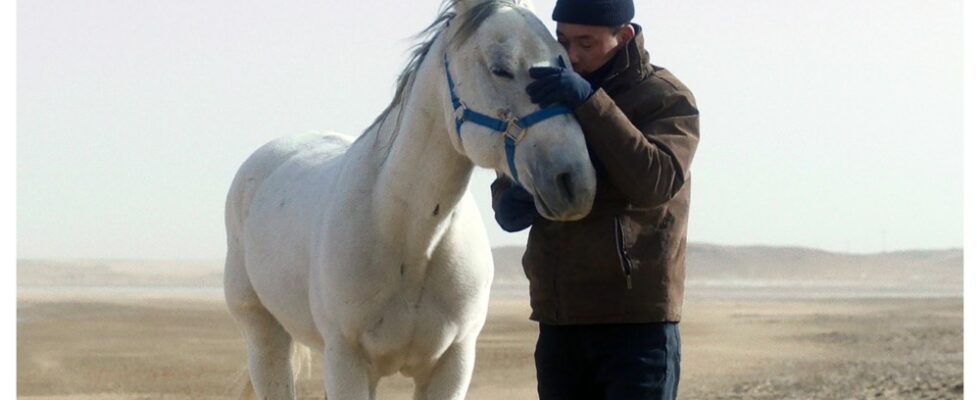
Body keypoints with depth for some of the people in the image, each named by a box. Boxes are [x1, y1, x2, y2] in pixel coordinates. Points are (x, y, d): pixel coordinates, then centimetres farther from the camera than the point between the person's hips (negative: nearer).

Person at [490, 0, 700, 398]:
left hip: (637, 321, -6)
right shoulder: (549, 96, 14)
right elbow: (512, 178, 16)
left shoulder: (666, 98, -3)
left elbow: (656, 181, -21)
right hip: (558, 320, 6)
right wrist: (509, 202, -9)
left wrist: (591, 103, -27)